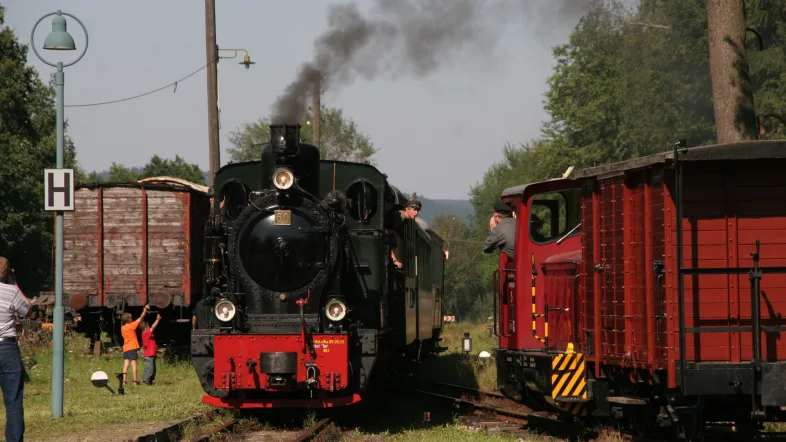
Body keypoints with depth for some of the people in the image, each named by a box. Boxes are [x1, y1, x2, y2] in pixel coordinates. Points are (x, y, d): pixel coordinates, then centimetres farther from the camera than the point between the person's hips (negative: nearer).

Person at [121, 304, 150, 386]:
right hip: (132, 348, -5)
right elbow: (140, 318, -2)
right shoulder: (132, 326, -8)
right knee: (133, 364, -4)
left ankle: (124, 380, -5)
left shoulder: (122, 328, 6)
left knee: (126, 364, 2)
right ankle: (135, 381, -6)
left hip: (125, 349, 5)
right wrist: (145, 309, 8)